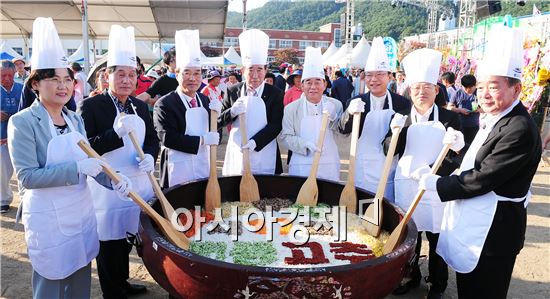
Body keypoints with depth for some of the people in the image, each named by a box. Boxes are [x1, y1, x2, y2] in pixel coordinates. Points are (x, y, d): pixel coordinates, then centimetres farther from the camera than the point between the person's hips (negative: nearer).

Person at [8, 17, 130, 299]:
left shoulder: (75, 119, 5)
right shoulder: (22, 122, -14)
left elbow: (88, 161, 7)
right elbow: (26, 177, -19)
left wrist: (112, 179, -12)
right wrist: (77, 168, -26)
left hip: (82, 210, 6)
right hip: (48, 218, -6)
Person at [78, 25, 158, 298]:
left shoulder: (141, 106, 8)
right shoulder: (90, 106, -10)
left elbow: (152, 139, 14)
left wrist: (150, 156, -8)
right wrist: (116, 133, -27)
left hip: (139, 183, 6)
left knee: (127, 239, 20)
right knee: (109, 243, 4)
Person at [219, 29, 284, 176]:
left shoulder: (275, 94, -1)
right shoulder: (233, 91, 4)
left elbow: (276, 125, -5)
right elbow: (219, 121, 7)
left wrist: (255, 142, -19)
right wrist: (232, 112, -15)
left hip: (264, 159, -1)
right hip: (237, 155, 1)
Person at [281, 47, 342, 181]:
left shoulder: (335, 105, 3)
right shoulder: (291, 109, -1)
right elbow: (285, 137, -3)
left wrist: (332, 118, -14)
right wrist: (305, 144, -18)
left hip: (329, 167, 2)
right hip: (301, 167, -1)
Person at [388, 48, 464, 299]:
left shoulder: (450, 118, -3)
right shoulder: (401, 117, 3)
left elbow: (457, 158, -4)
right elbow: (389, 151, -3)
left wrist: (432, 171, -22)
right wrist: (396, 132, -20)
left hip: (436, 188, -2)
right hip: (406, 186, 2)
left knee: (437, 236, 9)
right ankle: (411, 276, 36)